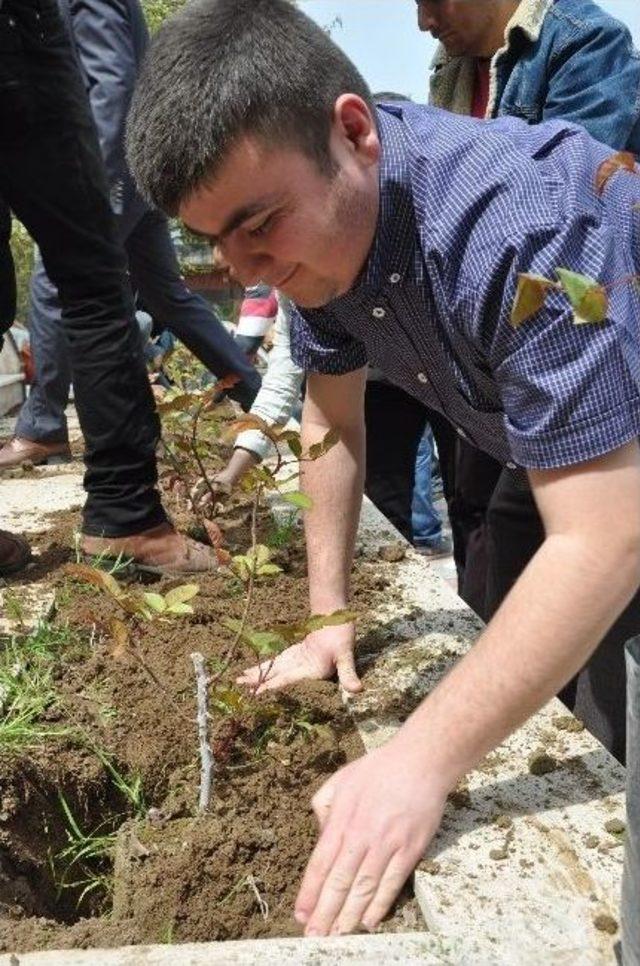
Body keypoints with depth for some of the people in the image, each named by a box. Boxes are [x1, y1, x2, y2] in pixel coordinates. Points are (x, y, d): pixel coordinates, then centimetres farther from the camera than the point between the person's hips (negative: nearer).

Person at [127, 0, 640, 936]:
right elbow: (333, 417, -1)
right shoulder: (317, 218, -12)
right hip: (541, 465, 7)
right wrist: (329, 615, -5)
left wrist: (419, 763, -41)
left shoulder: (527, 228, -37)